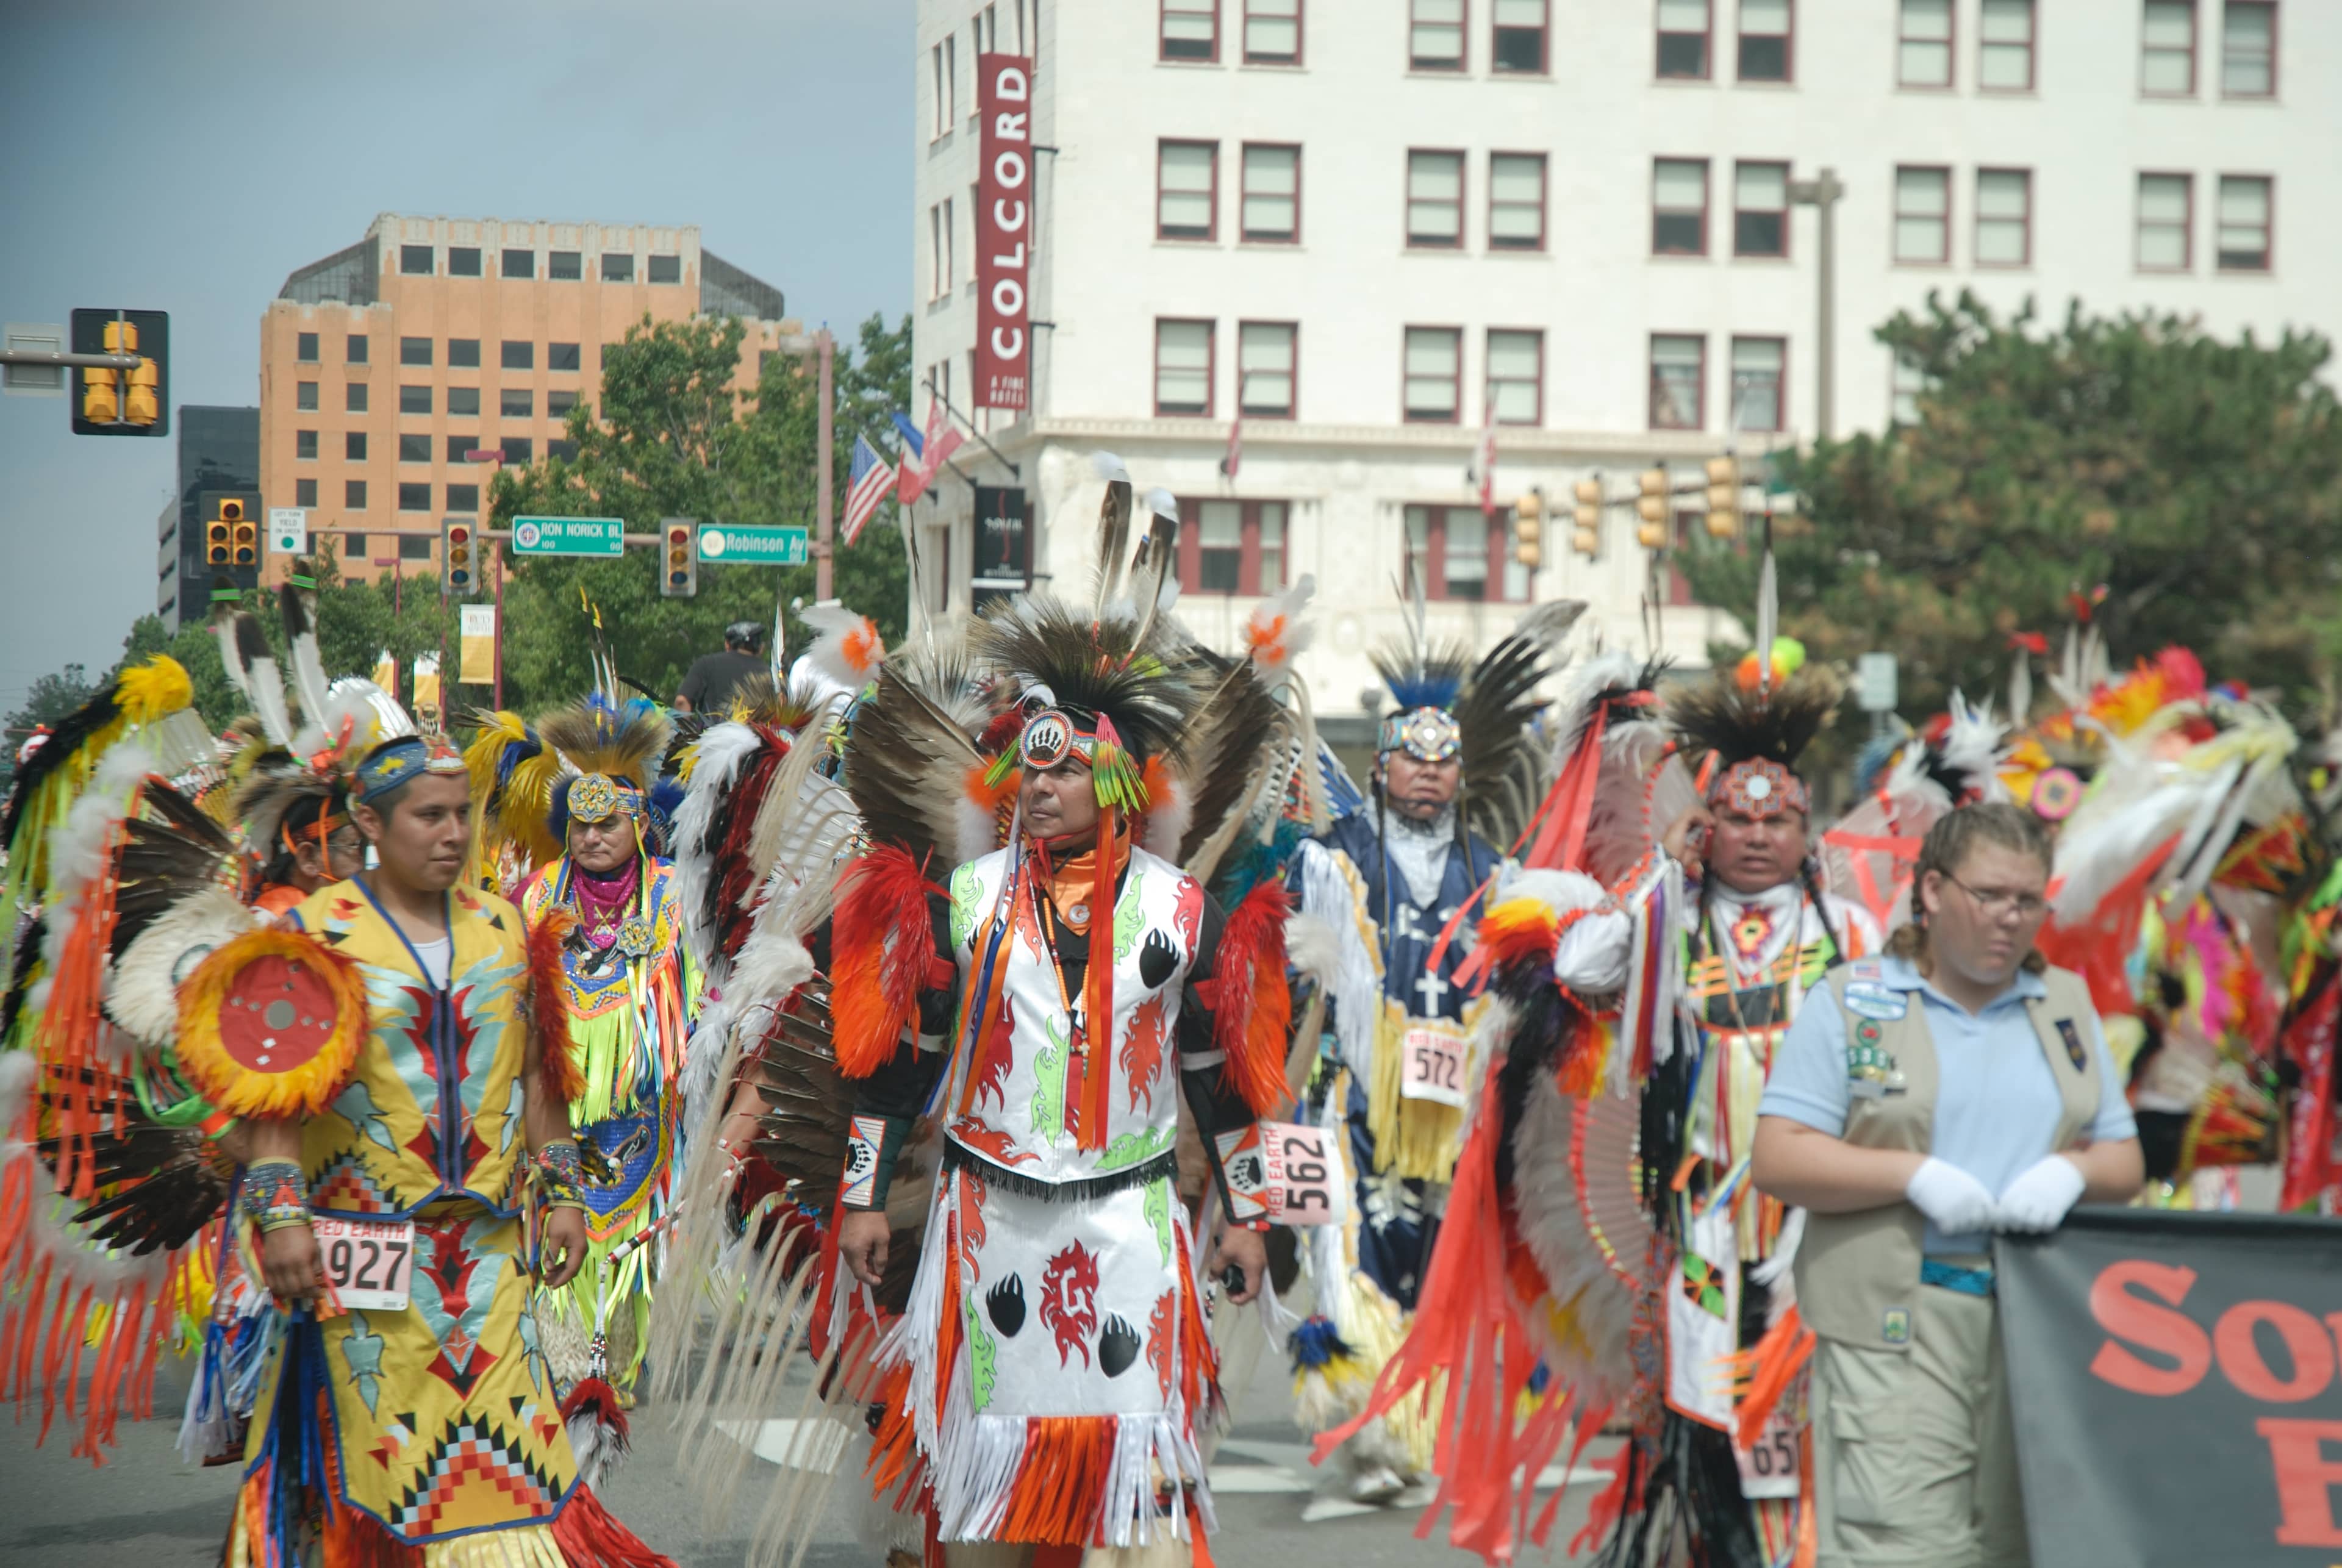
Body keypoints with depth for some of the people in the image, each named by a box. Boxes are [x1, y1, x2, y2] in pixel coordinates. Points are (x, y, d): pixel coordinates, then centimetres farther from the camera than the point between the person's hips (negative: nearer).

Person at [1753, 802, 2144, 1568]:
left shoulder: (2066, 1004, 18)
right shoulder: (1851, 1001, 5)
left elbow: (2125, 1161, 17)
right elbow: (1777, 1159, -3)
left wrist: (2072, 1171, -7)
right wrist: (1916, 1174, -15)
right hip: (1901, 1329, -4)